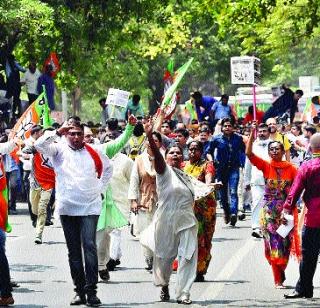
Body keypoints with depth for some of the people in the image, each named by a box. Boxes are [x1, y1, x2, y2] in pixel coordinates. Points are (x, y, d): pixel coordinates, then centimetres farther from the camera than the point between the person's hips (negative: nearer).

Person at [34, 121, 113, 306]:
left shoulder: (93, 152, 9)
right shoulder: (59, 149, 5)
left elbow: (107, 168, 25)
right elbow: (39, 145, -11)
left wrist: (101, 187, 15)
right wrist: (57, 133, -14)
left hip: (90, 207, -1)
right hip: (67, 208, 1)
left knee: (89, 246, -13)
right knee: (74, 251, 5)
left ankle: (91, 291, -14)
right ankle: (79, 291, 11)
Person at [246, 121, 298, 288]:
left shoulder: (290, 167, 2)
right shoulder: (266, 166, 0)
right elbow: (249, 153, -8)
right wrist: (252, 132, -13)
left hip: (286, 210, 1)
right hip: (269, 210, -1)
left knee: (285, 242, 3)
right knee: (273, 243, -4)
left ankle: (280, 272, 25)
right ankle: (278, 279, 1)